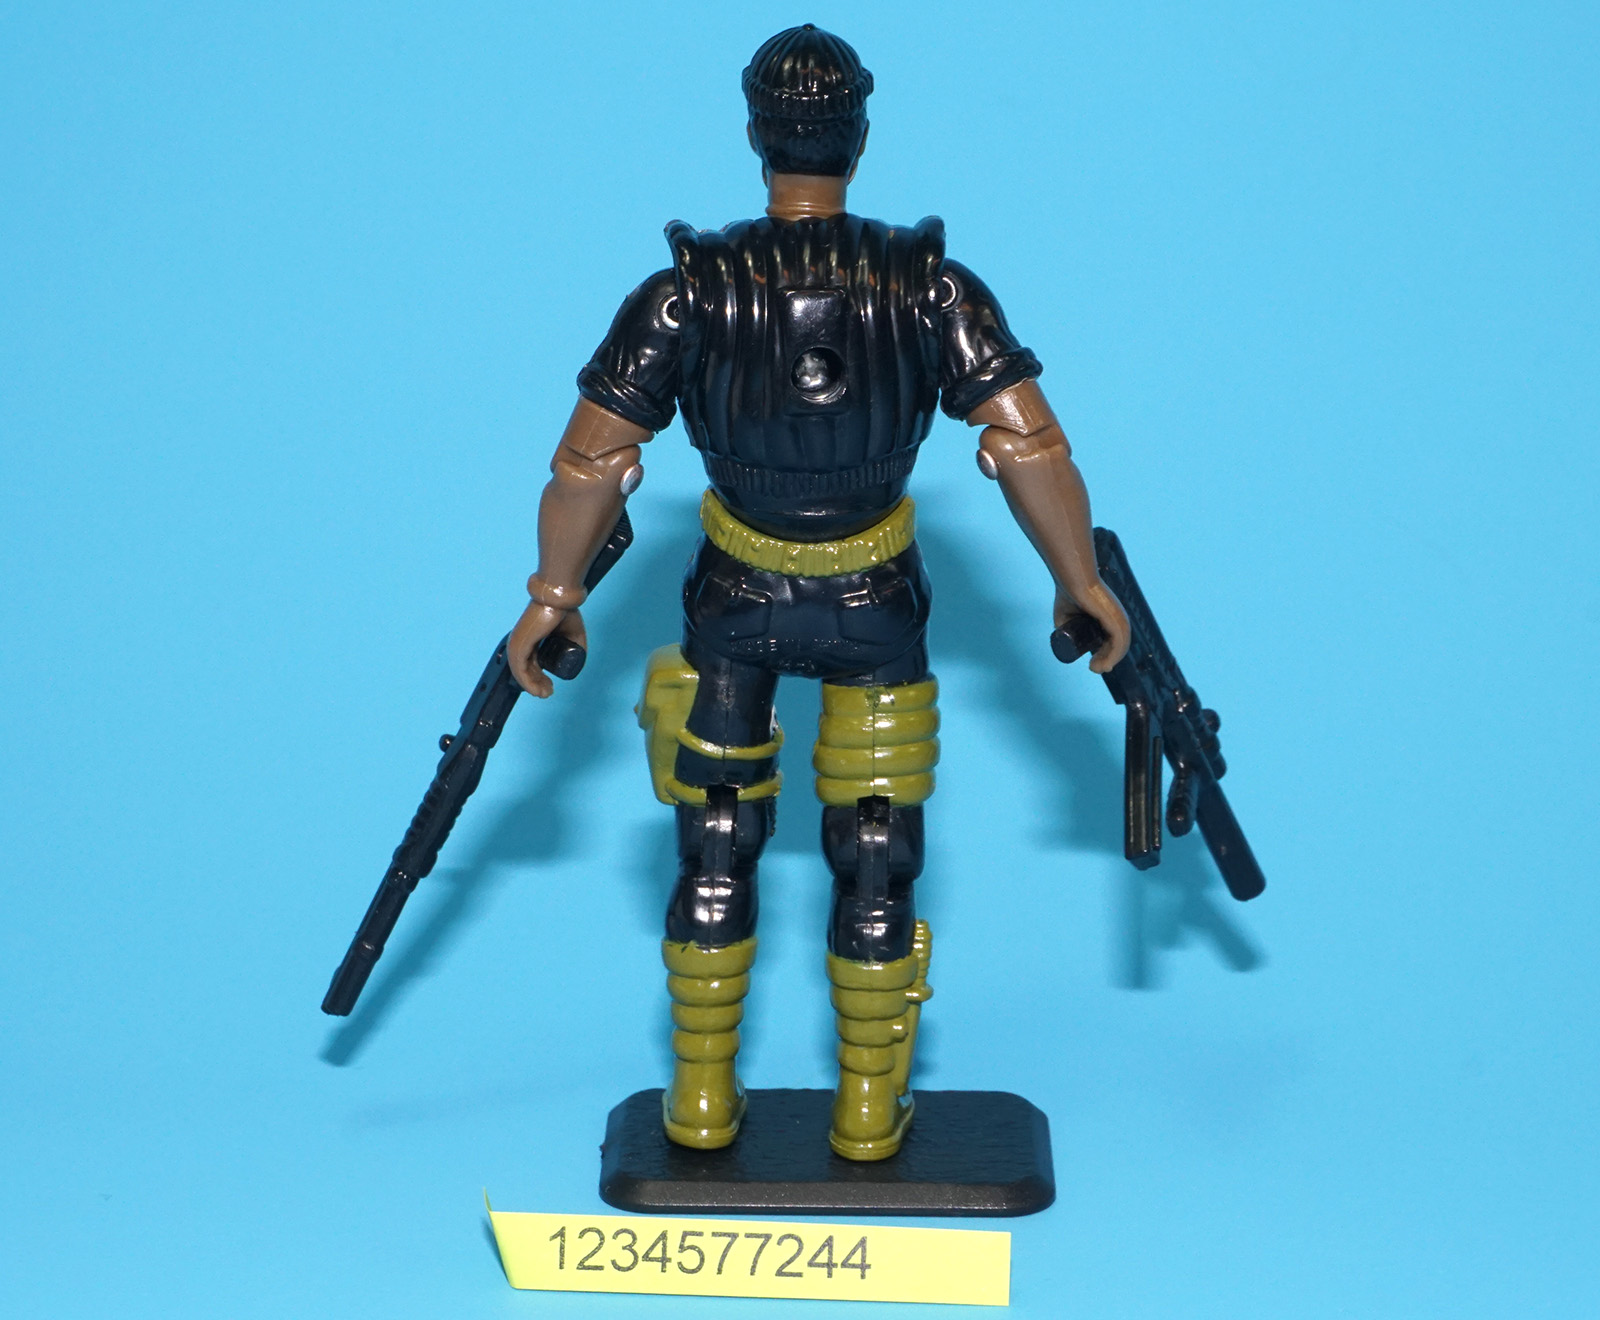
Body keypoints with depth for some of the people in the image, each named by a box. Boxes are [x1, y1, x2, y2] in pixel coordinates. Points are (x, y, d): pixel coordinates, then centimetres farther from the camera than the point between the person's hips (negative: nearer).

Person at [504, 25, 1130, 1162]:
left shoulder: (687, 291, -17)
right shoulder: (931, 287, -17)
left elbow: (591, 459, -15)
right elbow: (1033, 446, -19)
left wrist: (555, 596, -2)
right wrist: (1081, 585, -7)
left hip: (735, 605, 0)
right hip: (875, 613, 0)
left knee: (715, 849, 17)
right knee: (877, 858, 13)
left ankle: (703, 1101, 25)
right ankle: (871, 1112, 22)